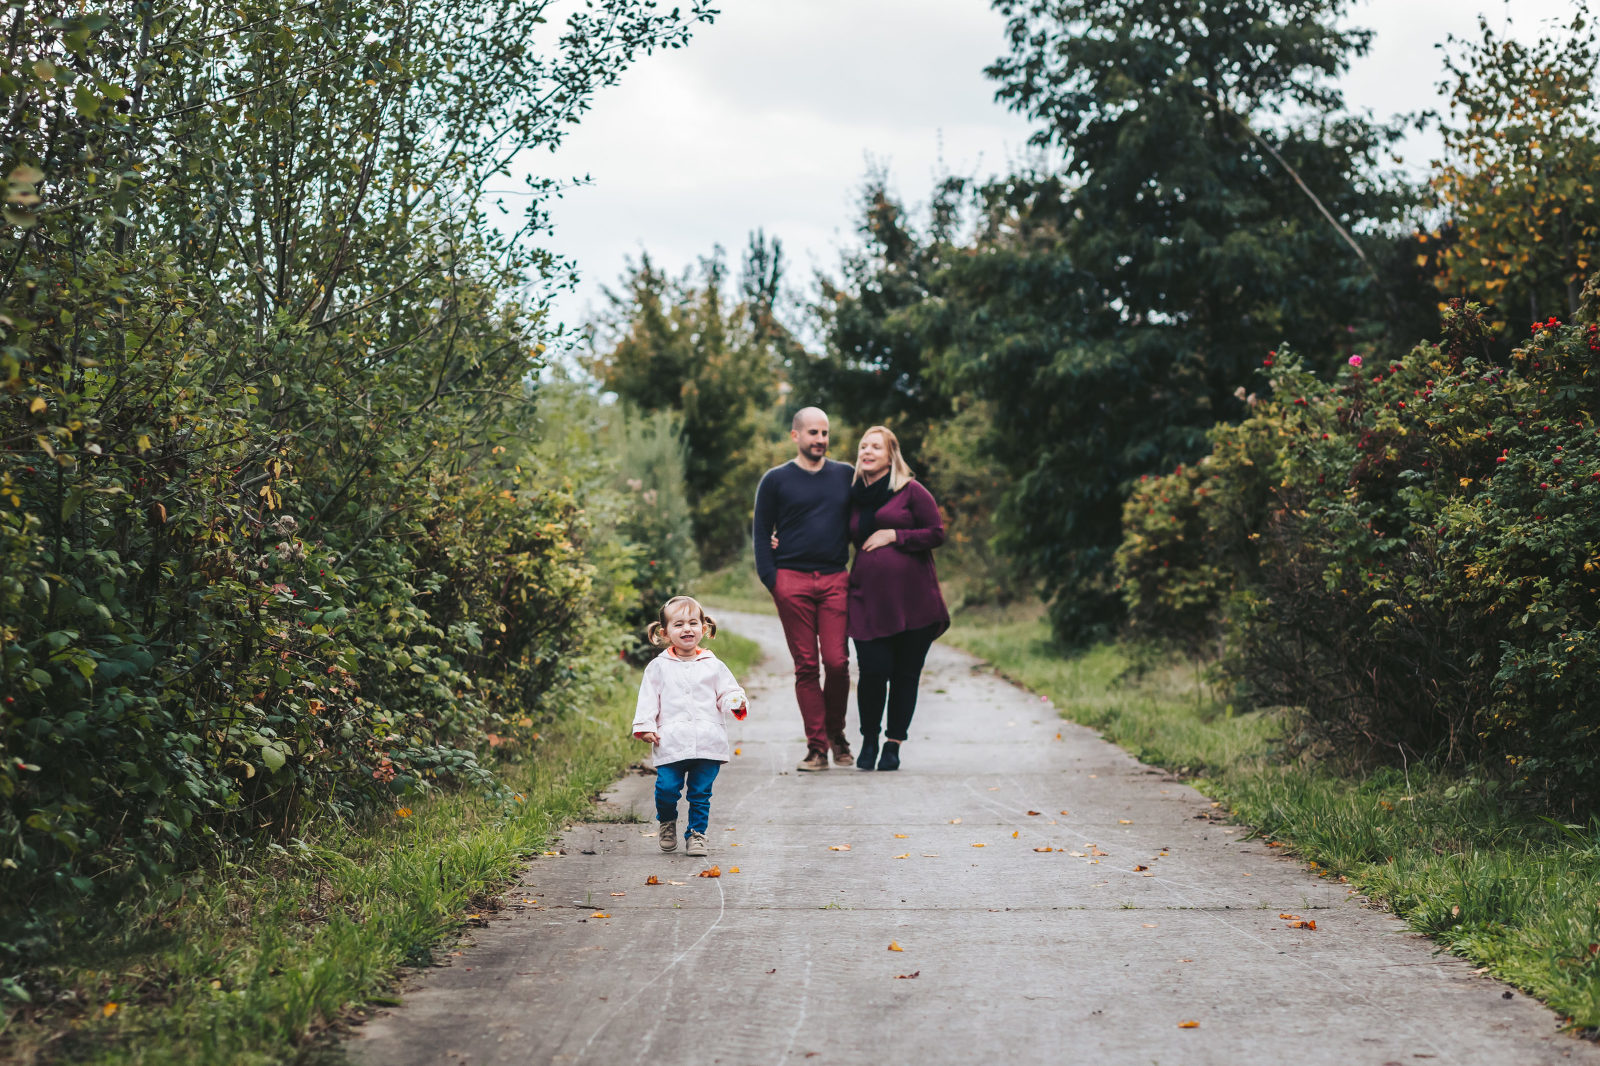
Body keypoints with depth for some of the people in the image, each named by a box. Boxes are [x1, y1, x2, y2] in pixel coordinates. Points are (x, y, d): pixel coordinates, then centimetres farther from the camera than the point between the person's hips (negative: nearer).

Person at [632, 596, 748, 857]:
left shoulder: (713, 666, 10)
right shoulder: (658, 667, 8)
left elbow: (727, 692, 12)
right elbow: (648, 699, 8)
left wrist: (736, 703, -10)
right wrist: (645, 726, -2)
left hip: (708, 744, 1)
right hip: (671, 744, -1)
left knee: (700, 793, 3)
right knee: (666, 788, -7)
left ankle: (696, 833, 19)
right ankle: (667, 822, 22)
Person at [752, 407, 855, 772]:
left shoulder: (846, 476, 13)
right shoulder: (776, 480, 7)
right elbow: (761, 533, 6)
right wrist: (771, 581, -4)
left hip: (835, 580, 1)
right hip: (792, 581, -1)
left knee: (837, 662, -7)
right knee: (806, 666, -1)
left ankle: (836, 732, 16)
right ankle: (816, 746, 4)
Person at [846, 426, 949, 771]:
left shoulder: (911, 491, 2)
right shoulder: (854, 498, 15)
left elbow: (937, 534, -2)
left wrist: (894, 535, -8)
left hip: (913, 598, -2)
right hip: (869, 598, 2)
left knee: (905, 673, 2)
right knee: (872, 671, -8)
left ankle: (893, 744, 16)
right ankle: (869, 740, 14)